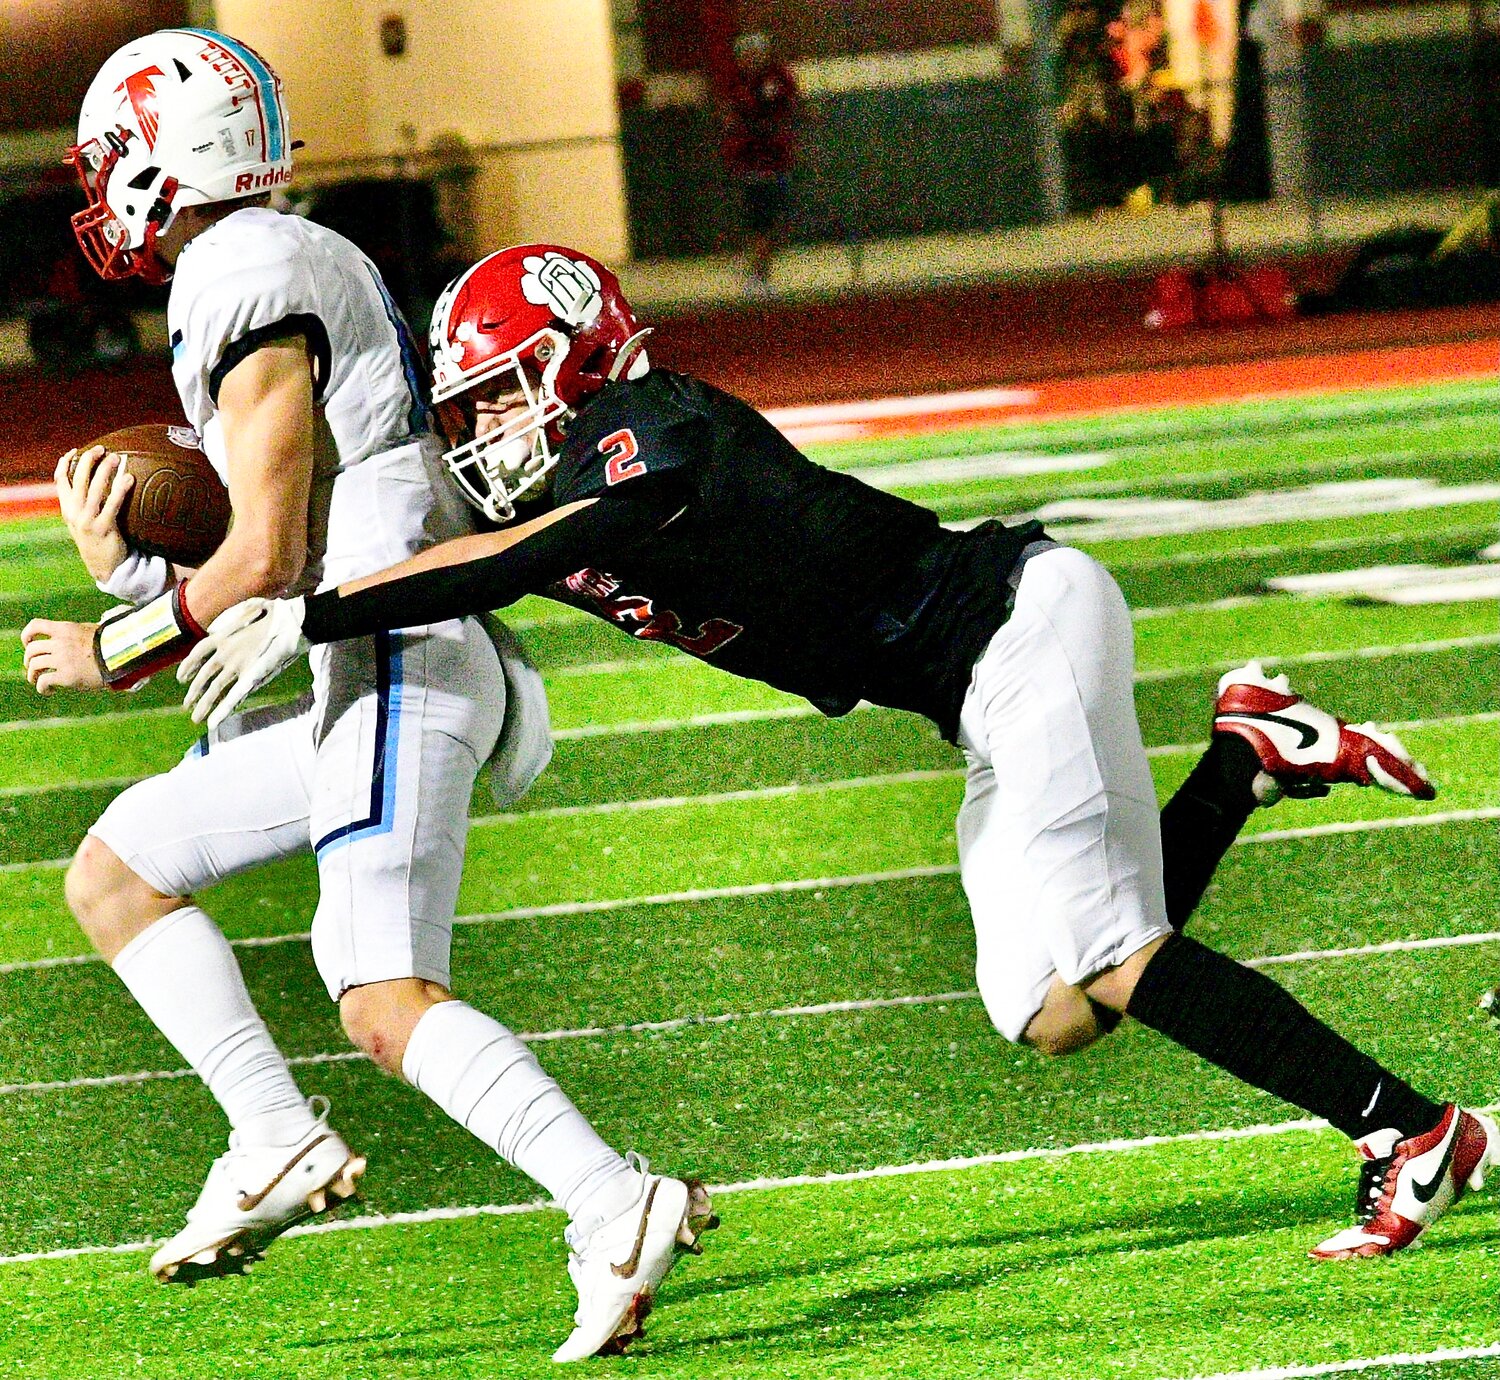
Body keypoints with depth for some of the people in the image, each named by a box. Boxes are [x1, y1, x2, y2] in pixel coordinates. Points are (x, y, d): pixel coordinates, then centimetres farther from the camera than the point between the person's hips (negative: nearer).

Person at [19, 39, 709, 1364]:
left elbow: (266, 558, -16)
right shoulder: (298, 266, 20)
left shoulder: (249, 290, -12)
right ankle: (280, 1141, 7)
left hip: (400, 665, -10)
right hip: (363, 676, 10)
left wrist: (118, 651, -2)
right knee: (116, 869, 14)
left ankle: (617, 1206, -24)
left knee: (389, 1003, -17)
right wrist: (121, 565, 8)